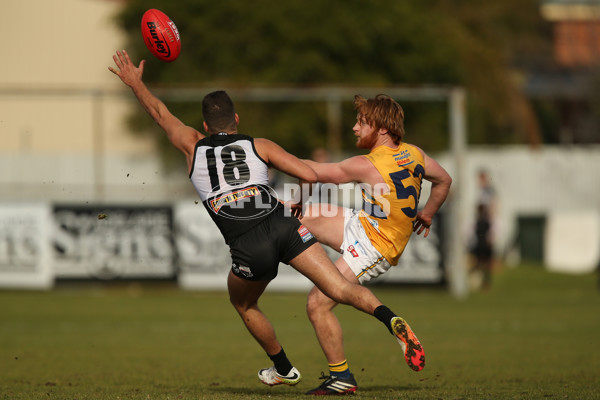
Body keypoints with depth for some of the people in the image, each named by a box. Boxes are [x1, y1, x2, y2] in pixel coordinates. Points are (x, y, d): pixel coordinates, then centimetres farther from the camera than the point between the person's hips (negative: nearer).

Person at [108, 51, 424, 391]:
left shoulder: (193, 147, 20)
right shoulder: (259, 146, 17)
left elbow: (160, 113, 35)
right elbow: (310, 176, 7)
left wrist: (135, 83, 47)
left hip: (249, 247, 0)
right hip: (283, 225, 0)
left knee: (243, 305, 29)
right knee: (341, 289, -8)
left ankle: (284, 369, 38)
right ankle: (386, 316, -35)